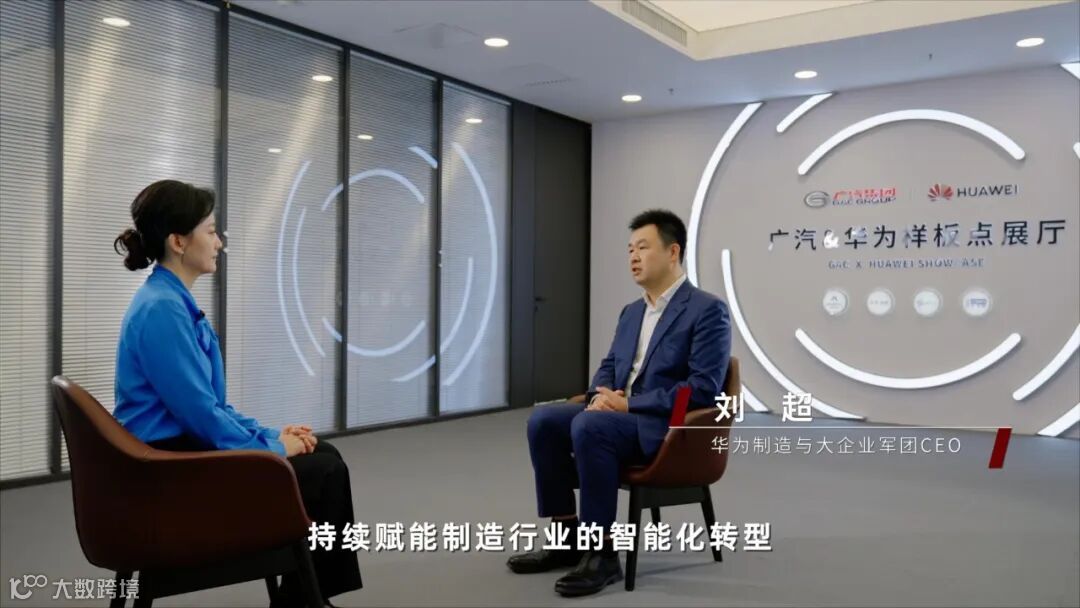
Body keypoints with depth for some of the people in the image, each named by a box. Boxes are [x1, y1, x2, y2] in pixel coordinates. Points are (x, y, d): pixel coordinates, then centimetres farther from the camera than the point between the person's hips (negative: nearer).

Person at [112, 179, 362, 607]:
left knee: (325, 455, 6)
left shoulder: (175, 301, 11)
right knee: (322, 473, -11)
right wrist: (270, 447, -11)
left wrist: (268, 434, 7)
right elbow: (199, 411, -23)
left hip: (187, 445, 10)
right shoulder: (161, 307, -21)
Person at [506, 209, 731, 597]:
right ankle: (567, 536, -3)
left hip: (668, 427, -8)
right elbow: (608, 367, 21)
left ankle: (602, 553, -21)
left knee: (588, 426, -33)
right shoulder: (631, 312, 16)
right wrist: (602, 395, -5)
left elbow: (703, 389, -18)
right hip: (622, 414, 8)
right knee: (543, 420, -13)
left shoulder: (707, 310, -9)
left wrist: (630, 403, -19)